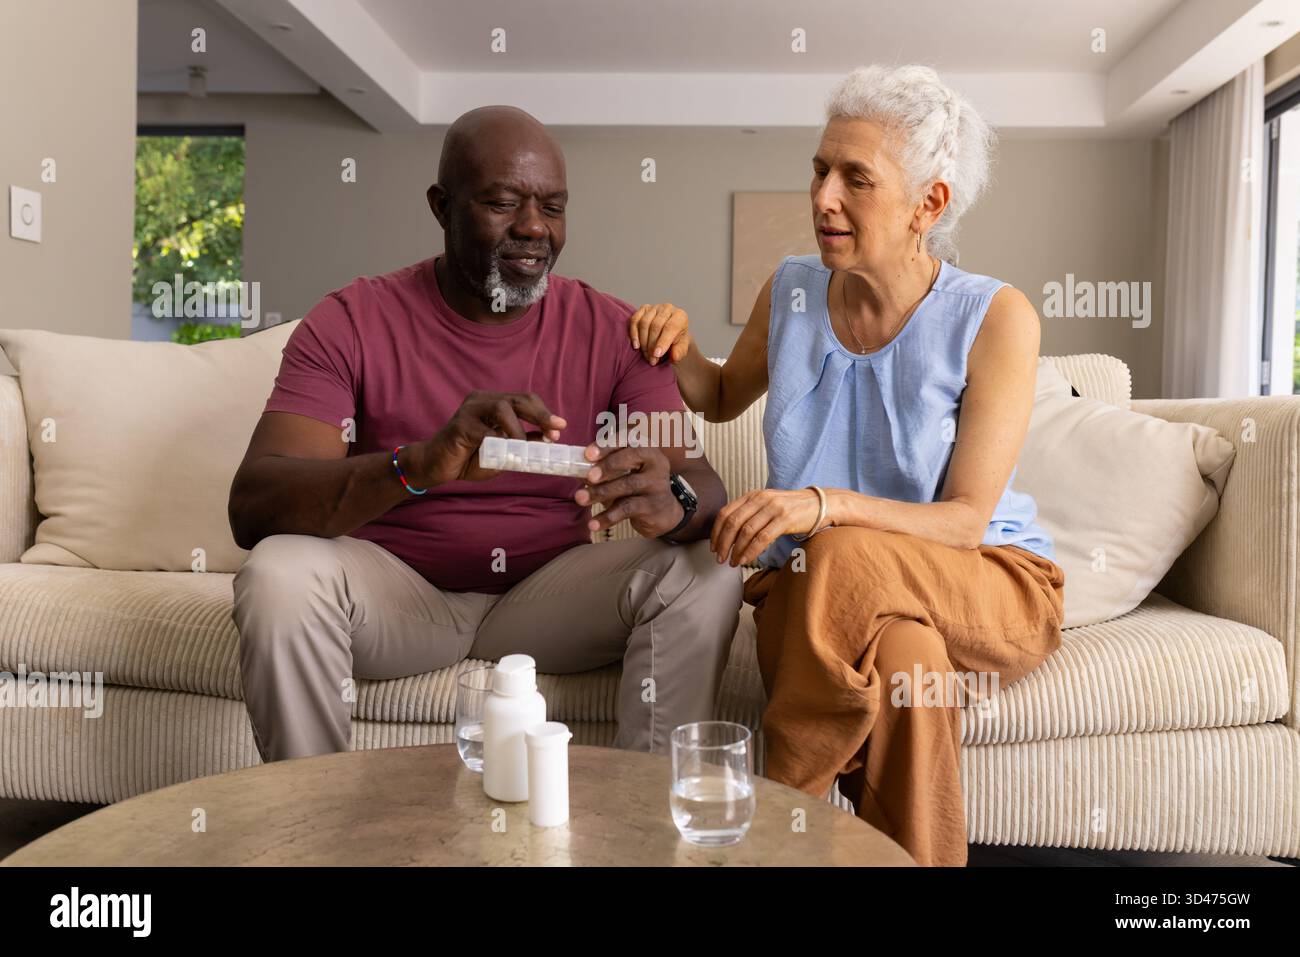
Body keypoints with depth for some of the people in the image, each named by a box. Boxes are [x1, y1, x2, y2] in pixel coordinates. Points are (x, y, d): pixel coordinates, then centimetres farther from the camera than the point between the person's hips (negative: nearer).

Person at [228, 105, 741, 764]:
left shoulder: (611, 331, -1)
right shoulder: (352, 323, -7)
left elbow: (705, 490, -9)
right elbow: (252, 506, -20)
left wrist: (672, 501, -37)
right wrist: (422, 464, -39)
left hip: (548, 589, 2)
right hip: (393, 589, -1)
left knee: (707, 574, -21)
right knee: (279, 573, -30)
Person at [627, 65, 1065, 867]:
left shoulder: (994, 318, -11)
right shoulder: (791, 291, 1)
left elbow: (965, 521, -15)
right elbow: (724, 399, 22)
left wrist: (825, 506, -32)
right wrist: (679, 350, -2)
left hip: (989, 585, -1)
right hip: (814, 589, 2)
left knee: (848, 561, -35)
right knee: (899, 649, -35)